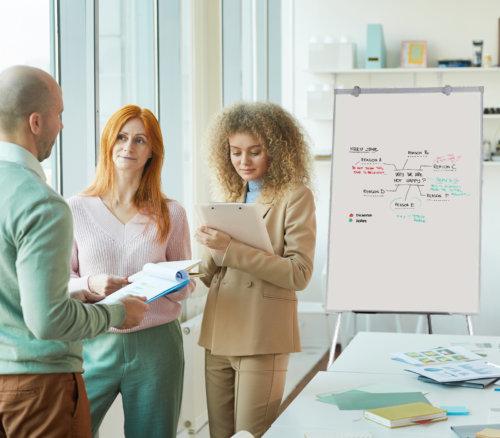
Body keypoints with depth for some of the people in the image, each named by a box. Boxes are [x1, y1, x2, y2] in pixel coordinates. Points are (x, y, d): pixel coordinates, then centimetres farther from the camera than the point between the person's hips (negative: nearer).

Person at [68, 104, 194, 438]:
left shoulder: (170, 213, 5)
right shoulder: (76, 209, 0)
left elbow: (187, 284, 11)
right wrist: (90, 285, -17)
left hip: (157, 344, 1)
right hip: (94, 344, -1)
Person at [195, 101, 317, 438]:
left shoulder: (295, 196, -3)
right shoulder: (233, 197, 16)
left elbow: (299, 273, -14)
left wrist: (231, 248, -19)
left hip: (261, 337, -6)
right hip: (219, 336, 6)